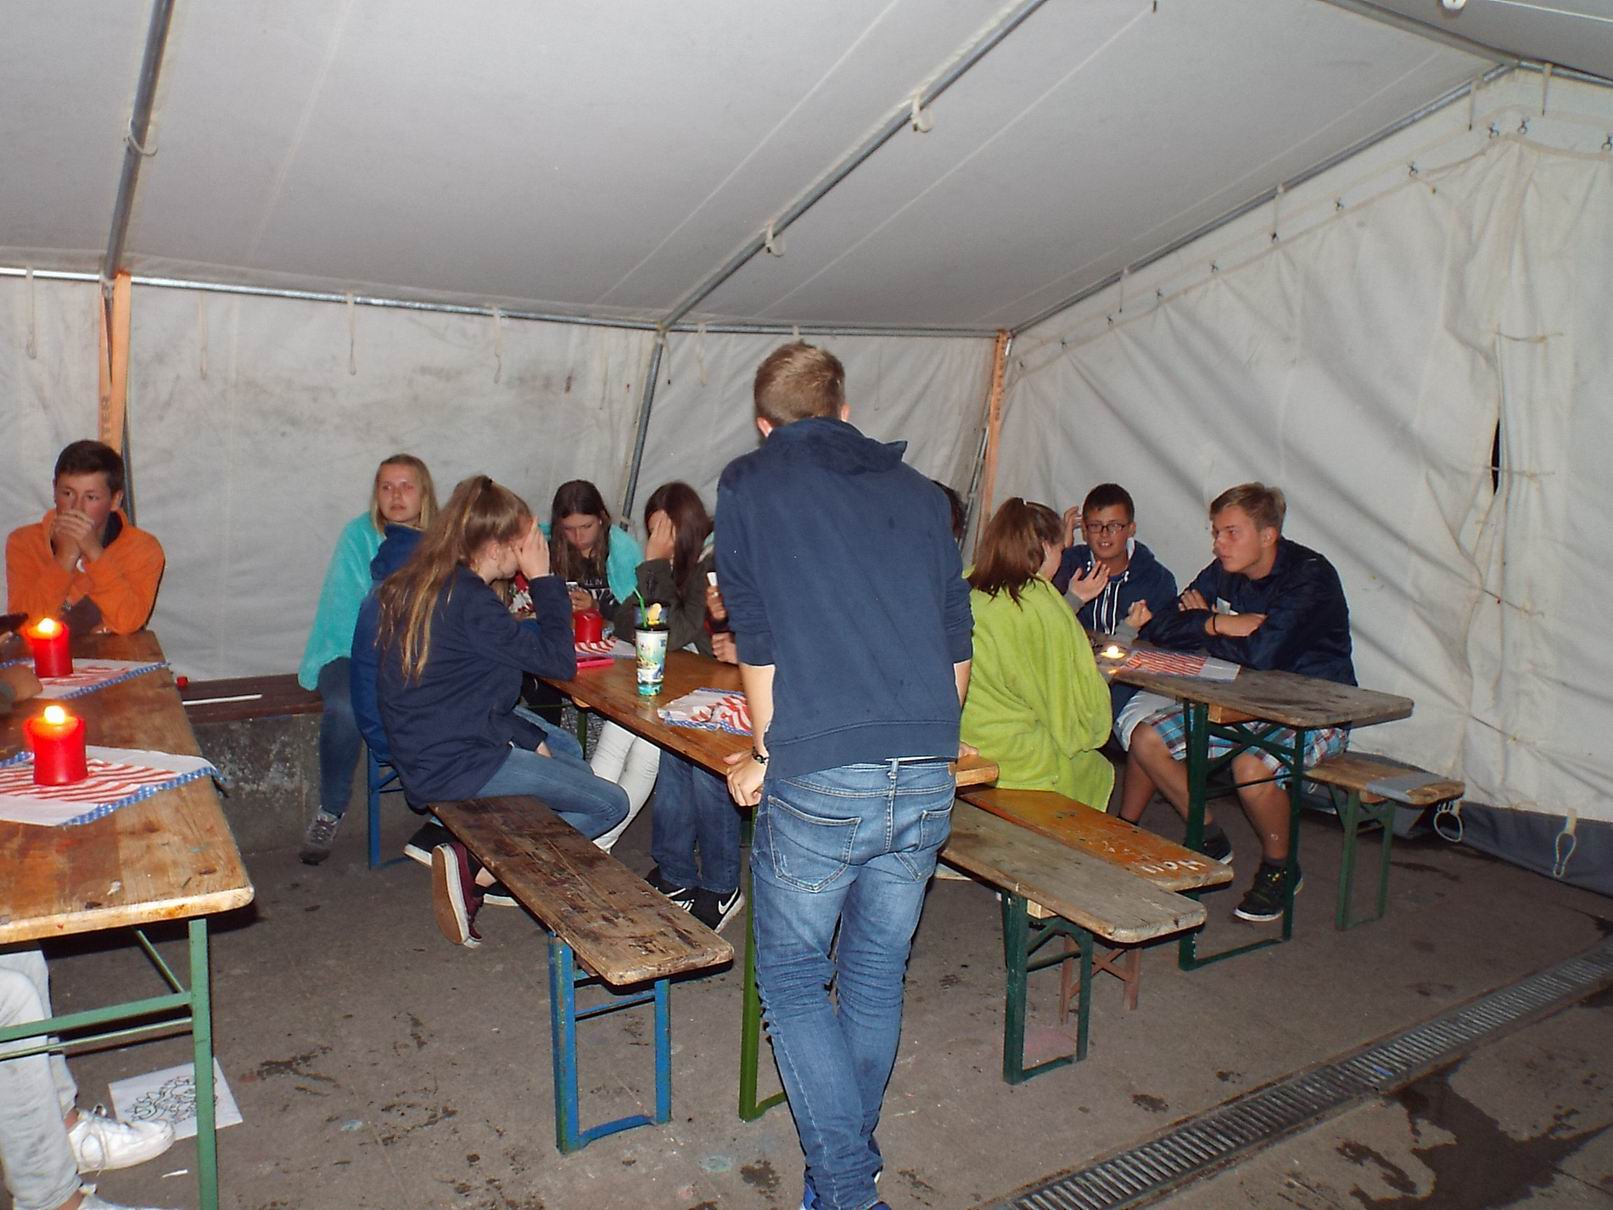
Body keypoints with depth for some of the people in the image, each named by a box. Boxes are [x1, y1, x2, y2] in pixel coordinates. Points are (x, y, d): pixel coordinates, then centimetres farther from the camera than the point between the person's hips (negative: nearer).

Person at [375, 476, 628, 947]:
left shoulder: (422, 581, 5)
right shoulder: (468, 599, -24)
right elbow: (559, 661, -19)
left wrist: (529, 736, 4)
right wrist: (543, 579, -11)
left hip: (421, 743, 10)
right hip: (451, 765, -10)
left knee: (567, 748, 27)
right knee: (610, 803, -3)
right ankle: (476, 867, -4)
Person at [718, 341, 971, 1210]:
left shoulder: (746, 485, 6)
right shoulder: (916, 490, 15)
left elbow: (757, 644, 5)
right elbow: (957, 651, 14)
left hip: (818, 781, -4)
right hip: (927, 779, 5)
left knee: (791, 977, 15)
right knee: (877, 973, 21)